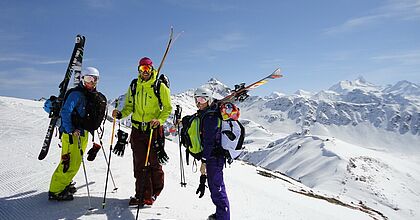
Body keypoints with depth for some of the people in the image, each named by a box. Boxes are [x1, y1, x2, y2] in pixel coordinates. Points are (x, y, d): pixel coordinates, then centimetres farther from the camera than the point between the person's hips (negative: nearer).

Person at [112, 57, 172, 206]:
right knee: (140, 163, 4)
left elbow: (167, 108, -3)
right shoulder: (134, 86, 10)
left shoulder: (160, 86, -4)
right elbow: (129, 106, 17)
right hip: (137, 129, 4)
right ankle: (142, 195, 14)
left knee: (154, 163, 2)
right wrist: (121, 114, -3)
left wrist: (159, 120, -20)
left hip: (154, 129, -3)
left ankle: (155, 192, 24)